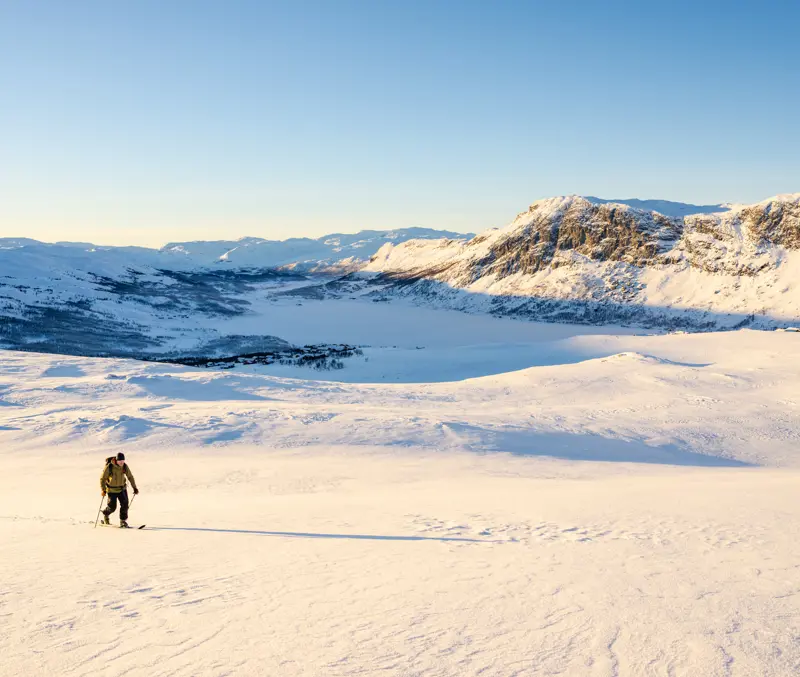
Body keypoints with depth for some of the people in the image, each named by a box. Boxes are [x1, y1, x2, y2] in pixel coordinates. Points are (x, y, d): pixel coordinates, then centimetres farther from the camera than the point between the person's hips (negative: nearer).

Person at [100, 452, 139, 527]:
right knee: (112, 506, -2)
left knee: (125, 504, -7)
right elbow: (102, 478, -12)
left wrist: (135, 487, 2)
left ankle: (123, 521, 8)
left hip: (122, 488, 3)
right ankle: (105, 515, 31)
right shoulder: (109, 467, -21)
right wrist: (103, 490, -19)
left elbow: (130, 477, 3)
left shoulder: (125, 466, -10)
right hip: (112, 489, -3)